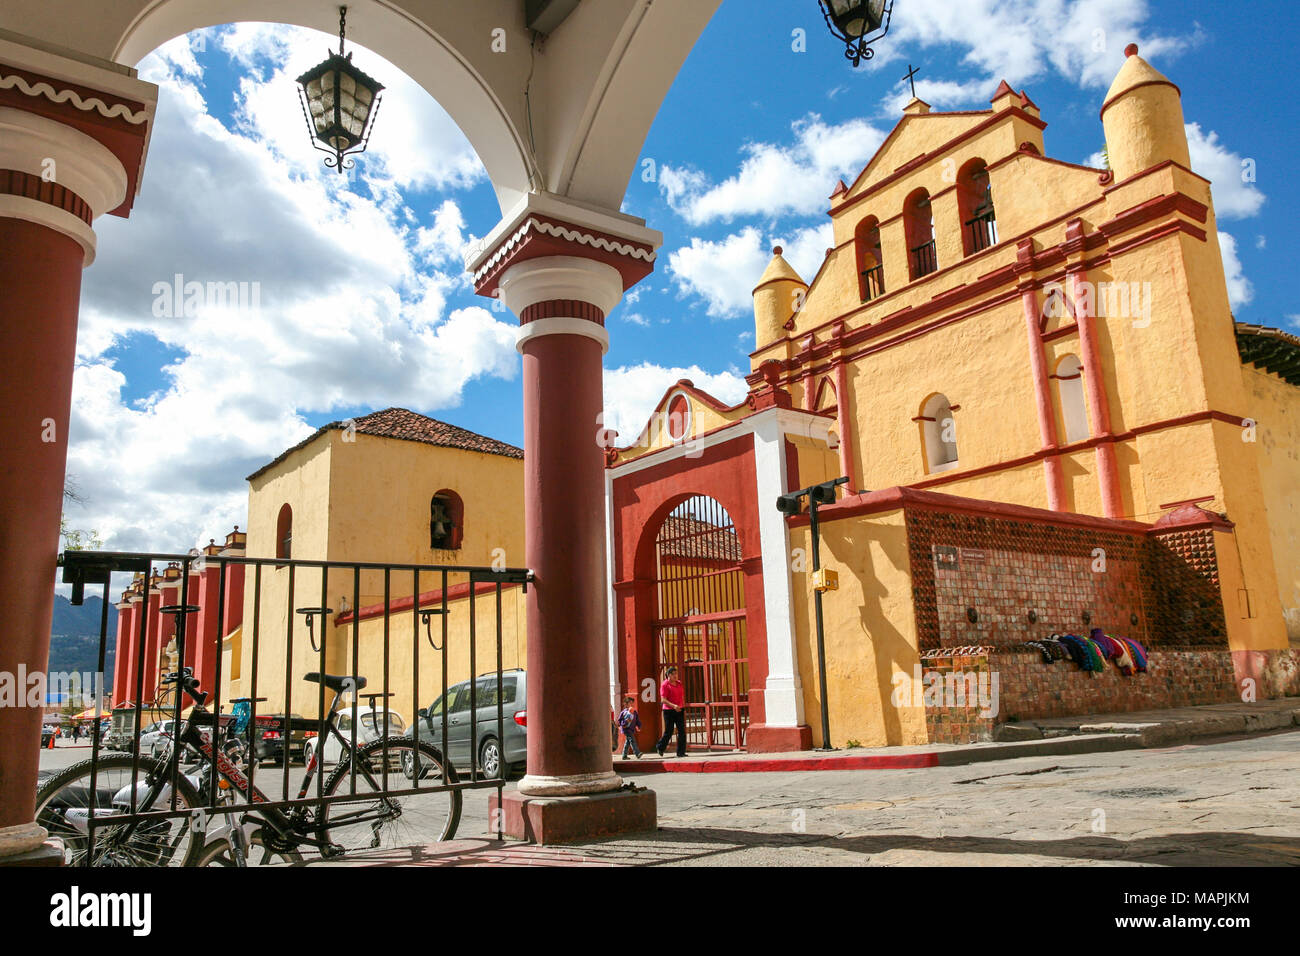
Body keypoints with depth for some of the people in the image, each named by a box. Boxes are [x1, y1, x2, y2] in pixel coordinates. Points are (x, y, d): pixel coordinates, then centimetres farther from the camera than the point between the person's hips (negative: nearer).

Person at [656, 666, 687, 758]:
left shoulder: (679, 683, 12)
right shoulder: (664, 685, -8)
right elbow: (663, 700, -15)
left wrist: (684, 708, 16)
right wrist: (673, 705, -27)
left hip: (679, 710, 5)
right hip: (669, 711, -5)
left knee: (682, 731, -3)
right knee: (668, 732, 2)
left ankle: (681, 752, 2)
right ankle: (660, 747, 26)